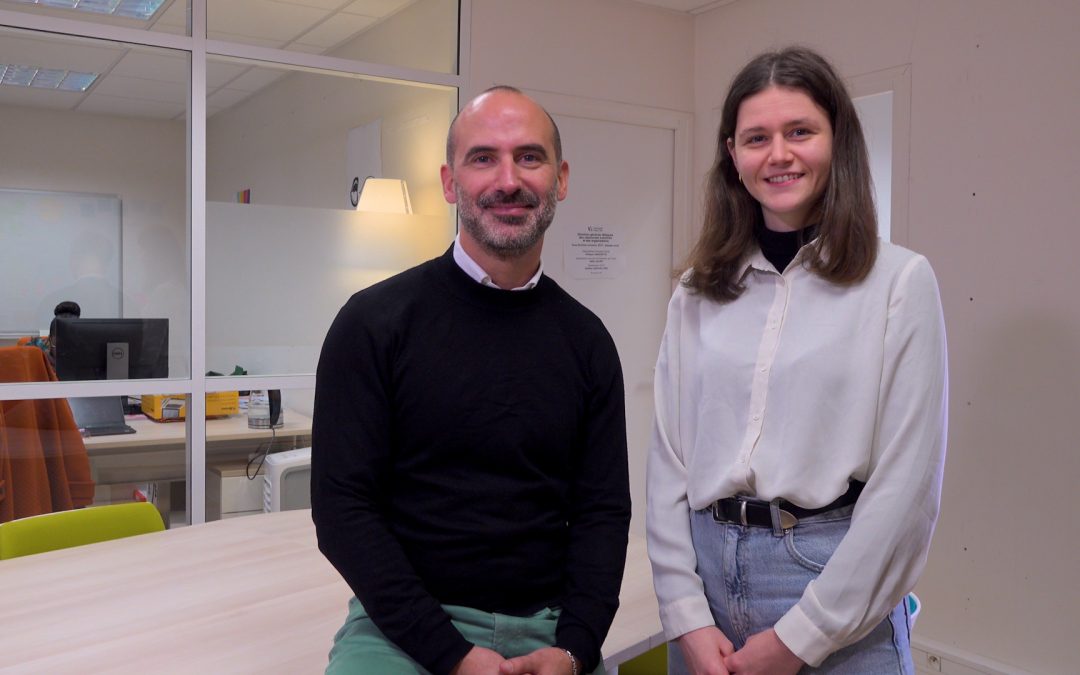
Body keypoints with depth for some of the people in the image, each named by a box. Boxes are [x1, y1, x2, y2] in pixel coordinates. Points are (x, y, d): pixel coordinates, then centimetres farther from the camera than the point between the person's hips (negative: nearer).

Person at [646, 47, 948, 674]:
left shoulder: (900, 280, -6)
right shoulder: (697, 294, 3)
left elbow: (907, 485, -10)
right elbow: (668, 458, 2)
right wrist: (686, 616, -6)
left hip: (837, 583, -3)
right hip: (706, 571, 3)